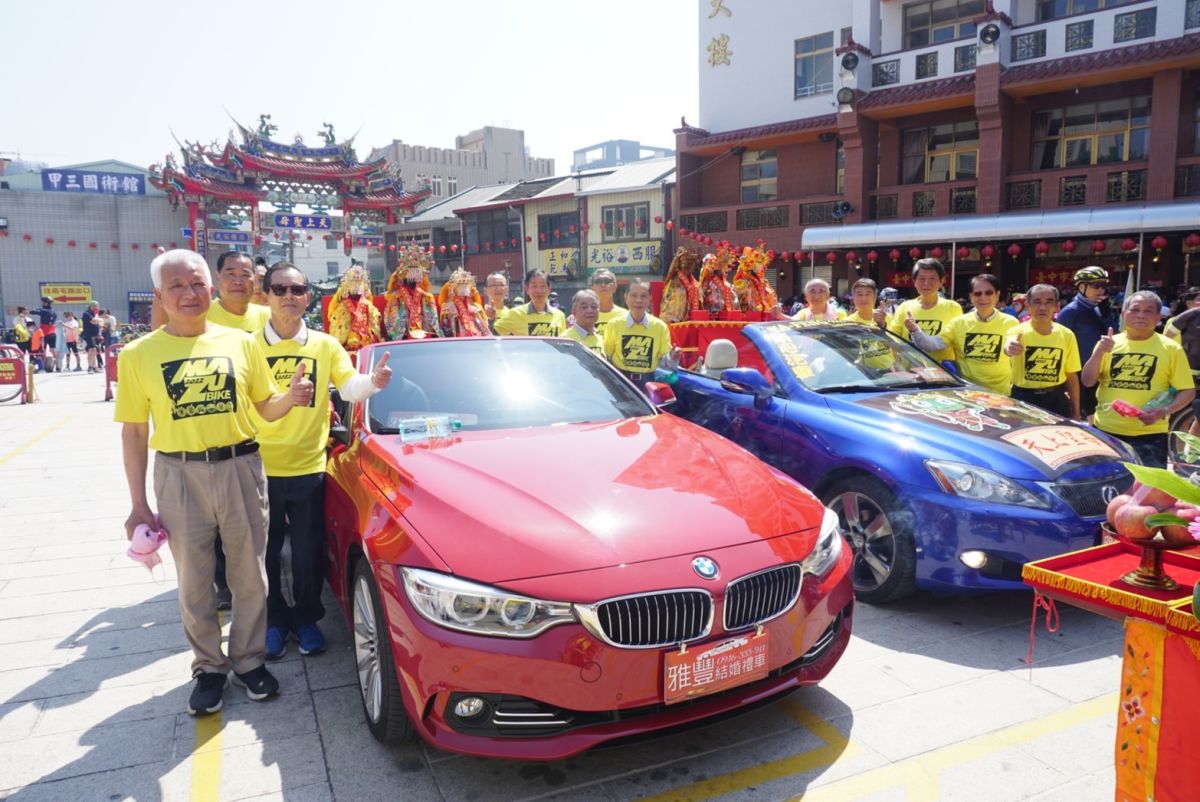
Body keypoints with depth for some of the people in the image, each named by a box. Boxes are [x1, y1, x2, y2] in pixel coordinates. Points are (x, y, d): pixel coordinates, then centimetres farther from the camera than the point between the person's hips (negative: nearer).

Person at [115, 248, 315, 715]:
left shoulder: (241, 342, 2)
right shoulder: (139, 355, -1)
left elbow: (266, 409, 9)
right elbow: (134, 433, 1)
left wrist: (291, 397, -14)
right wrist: (138, 505, -1)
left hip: (241, 467, 1)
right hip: (179, 475, -1)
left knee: (250, 576, 9)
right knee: (194, 583, 11)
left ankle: (249, 660, 29)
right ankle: (209, 668, 30)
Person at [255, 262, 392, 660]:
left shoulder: (325, 345, 3)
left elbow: (351, 388, -9)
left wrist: (372, 381, -30)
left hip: (309, 467, 0)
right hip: (260, 468, 0)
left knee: (309, 551, 9)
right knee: (265, 551, 12)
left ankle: (306, 617, 29)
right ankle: (274, 619, 31)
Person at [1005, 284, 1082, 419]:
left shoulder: (1066, 335, -1)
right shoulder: (1019, 332, -11)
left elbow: (1072, 376, 6)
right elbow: (1008, 347, -37)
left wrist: (1076, 412, 7)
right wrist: (1009, 348, -63)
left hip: (1056, 400, 3)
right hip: (1023, 399, -2)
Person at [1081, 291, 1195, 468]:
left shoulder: (1171, 348, 0)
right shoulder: (1108, 344, 6)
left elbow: (1187, 390, 1)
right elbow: (1087, 381, 0)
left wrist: (1165, 411, -17)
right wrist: (1099, 352, -15)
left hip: (1150, 434, -2)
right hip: (1105, 430, 2)